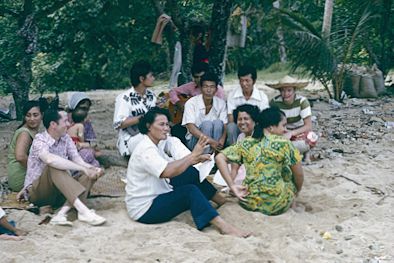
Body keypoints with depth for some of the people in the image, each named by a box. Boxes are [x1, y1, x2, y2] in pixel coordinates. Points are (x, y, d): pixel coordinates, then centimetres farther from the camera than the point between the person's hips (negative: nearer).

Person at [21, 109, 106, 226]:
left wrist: (91, 168, -30)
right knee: (55, 167, -34)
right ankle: (83, 211, -45)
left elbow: (77, 160, -7)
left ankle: (61, 213, -32)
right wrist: (84, 169, -39)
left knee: (90, 175, -13)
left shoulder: (66, 138, 3)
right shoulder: (40, 141, -18)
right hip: (36, 192, -7)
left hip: (59, 190, 7)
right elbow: (50, 160, -39)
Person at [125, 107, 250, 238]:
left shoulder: (153, 146, 11)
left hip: (156, 197, 10)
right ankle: (223, 226, -31)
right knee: (190, 191, -25)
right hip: (145, 209, -10)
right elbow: (168, 172, -37)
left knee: (191, 173, 6)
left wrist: (195, 159, -4)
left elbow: (171, 164, 11)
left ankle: (221, 199, 14)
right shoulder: (146, 150, -22)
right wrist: (193, 154, -31)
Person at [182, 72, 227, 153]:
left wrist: (221, 142, -33)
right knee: (207, 124, -30)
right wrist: (210, 140, -36)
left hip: (215, 140, 3)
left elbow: (224, 127, -10)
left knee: (218, 122, -25)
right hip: (194, 139, -3)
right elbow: (191, 128, -23)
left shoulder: (221, 103, -3)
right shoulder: (191, 103, -13)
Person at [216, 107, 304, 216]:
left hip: (249, 203, 4)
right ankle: (292, 208, 32)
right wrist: (295, 192, 17)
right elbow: (299, 175, -3)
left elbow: (219, 158, -3)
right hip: (276, 205, -4)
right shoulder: (283, 143, -10)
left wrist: (232, 186, -5)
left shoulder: (246, 143, 1)